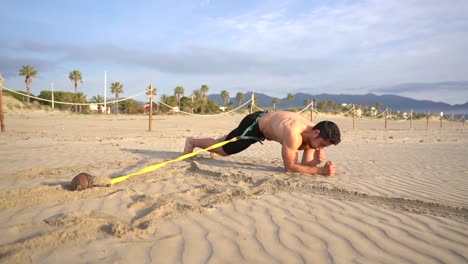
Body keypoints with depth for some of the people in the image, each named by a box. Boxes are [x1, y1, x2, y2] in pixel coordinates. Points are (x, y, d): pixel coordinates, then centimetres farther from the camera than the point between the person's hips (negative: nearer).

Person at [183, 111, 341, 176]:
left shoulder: (312, 134, -18)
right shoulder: (294, 134, -43)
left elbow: (305, 164, -13)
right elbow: (289, 167, -37)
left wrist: (316, 161, -36)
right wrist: (321, 171, -42)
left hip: (265, 120, 7)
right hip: (254, 124, -7)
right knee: (223, 150, 10)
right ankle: (193, 142, 33)